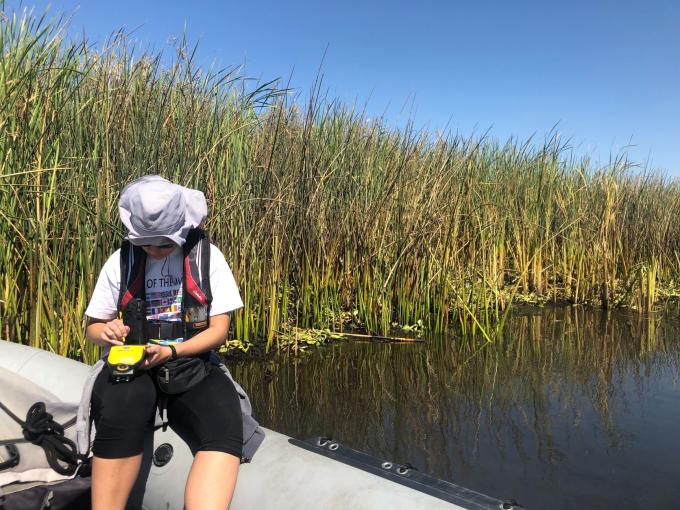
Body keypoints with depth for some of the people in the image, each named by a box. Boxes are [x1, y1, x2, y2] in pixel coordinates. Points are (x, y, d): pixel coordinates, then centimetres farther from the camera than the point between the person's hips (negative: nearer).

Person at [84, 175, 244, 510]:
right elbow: (92, 327, 13)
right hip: (133, 364, 1)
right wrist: (106, 331, -12)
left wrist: (170, 351, -18)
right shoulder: (121, 261, 5)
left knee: (224, 430, -32)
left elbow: (218, 330, -1)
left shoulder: (207, 257, 0)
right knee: (119, 417, -35)